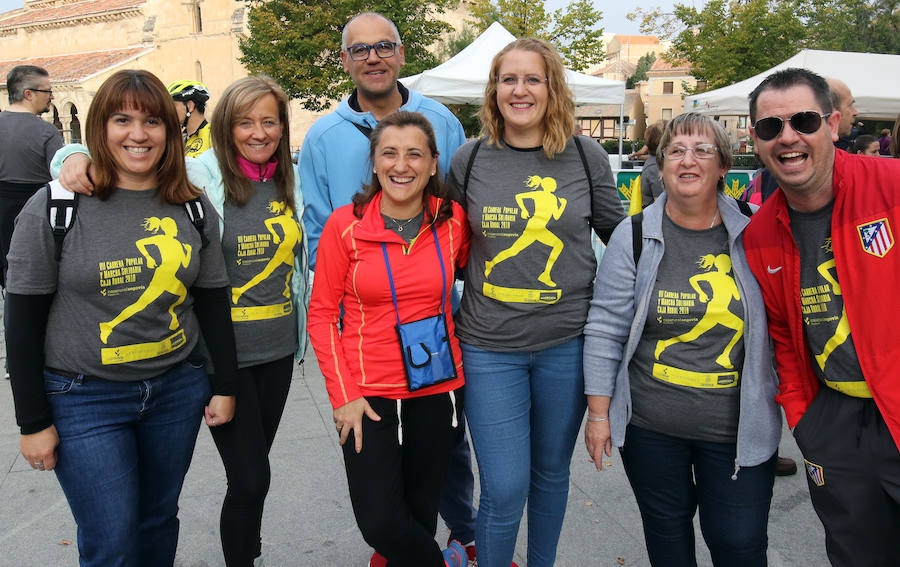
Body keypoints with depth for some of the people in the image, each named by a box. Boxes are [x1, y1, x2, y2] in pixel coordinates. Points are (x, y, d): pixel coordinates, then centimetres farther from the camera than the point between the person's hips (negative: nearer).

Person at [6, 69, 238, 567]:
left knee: (159, 521, 17)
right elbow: (24, 322, -6)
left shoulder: (193, 207, 1)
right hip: (84, 398, -3)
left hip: (177, 390, 3)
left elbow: (213, 302, 7)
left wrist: (224, 387, 7)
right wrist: (33, 422, -6)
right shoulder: (54, 208, -9)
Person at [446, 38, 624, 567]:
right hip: (490, 346, -1)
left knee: (551, 473, 18)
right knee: (504, 490, -1)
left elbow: (620, 234, 11)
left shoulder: (586, 156, 0)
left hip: (568, 342, 1)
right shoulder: (469, 160, 1)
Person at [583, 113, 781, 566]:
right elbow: (605, 329, -4)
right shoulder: (634, 238, -5)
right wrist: (598, 411, -4)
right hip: (650, 425, 0)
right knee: (666, 529, 16)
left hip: (739, 427, 1)